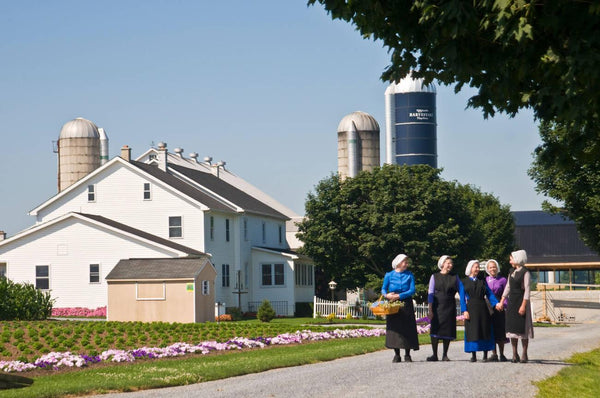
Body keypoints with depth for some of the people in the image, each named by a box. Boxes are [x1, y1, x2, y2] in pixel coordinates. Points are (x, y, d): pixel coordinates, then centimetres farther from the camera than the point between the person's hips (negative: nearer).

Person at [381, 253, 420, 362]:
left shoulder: (409, 275, 5)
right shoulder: (389, 275, 5)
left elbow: (412, 290, -3)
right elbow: (383, 289, 7)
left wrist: (399, 296, -14)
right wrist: (386, 295, -16)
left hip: (406, 304, 0)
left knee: (407, 328, -2)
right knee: (394, 328, -2)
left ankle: (407, 354, 6)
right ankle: (396, 354, 6)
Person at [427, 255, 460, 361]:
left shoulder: (454, 278, 9)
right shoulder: (435, 277, 4)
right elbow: (430, 294, 1)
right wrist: (430, 310, -7)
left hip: (450, 307, 1)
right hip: (437, 306, -1)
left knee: (448, 331, 1)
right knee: (435, 330, -4)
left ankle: (445, 355, 11)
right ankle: (434, 355, 3)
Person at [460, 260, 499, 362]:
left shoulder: (482, 281, 15)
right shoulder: (464, 282, 8)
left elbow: (489, 294, 8)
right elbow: (462, 298, 2)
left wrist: (496, 303, -8)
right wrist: (464, 311, -10)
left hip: (482, 308, 2)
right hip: (471, 308, -2)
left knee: (485, 331, -1)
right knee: (472, 331, -4)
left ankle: (485, 355, 3)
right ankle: (473, 355, 1)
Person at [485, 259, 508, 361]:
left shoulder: (502, 280, 3)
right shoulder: (485, 280, 10)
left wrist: (503, 305, -10)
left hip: (499, 308, -2)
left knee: (500, 331, -1)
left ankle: (501, 354, 7)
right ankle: (494, 354, 7)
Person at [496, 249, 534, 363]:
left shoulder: (525, 272, -9)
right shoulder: (512, 271, 13)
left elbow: (527, 290, -13)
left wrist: (523, 305, -19)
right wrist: (501, 302, 15)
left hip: (521, 301, -7)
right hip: (511, 301, 7)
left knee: (522, 327, -3)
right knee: (512, 327, 4)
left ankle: (524, 354, 5)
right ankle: (515, 354, 9)